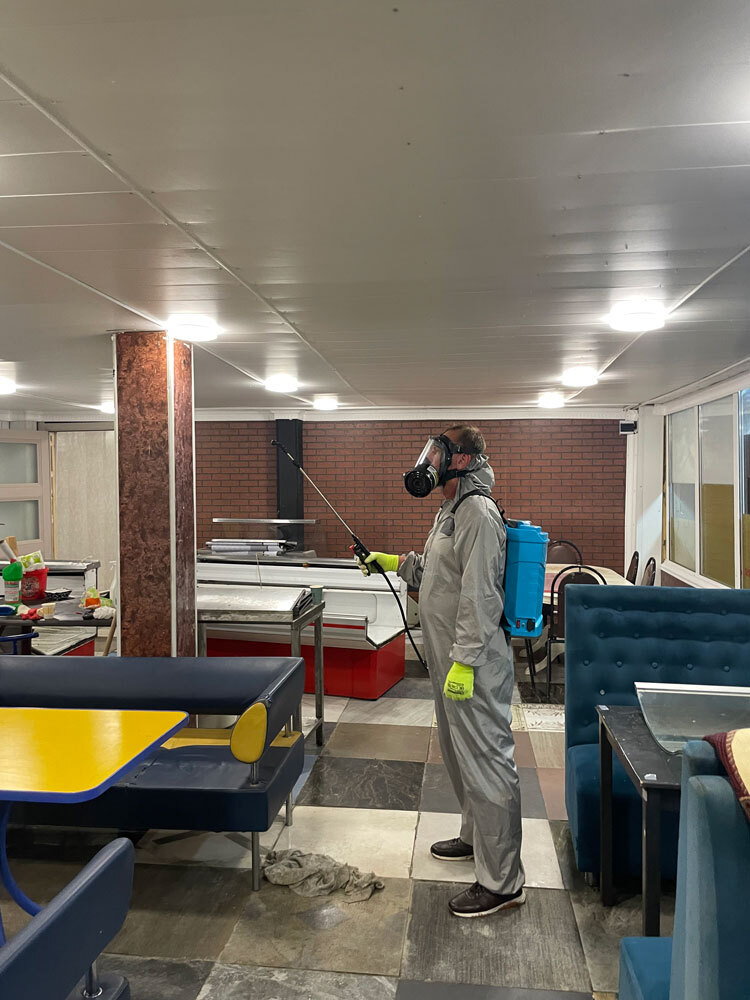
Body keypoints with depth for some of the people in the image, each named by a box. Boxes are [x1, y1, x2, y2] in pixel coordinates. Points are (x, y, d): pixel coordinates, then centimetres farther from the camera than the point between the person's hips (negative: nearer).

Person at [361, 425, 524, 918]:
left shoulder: (478, 513, -19)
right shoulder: (451, 511, 15)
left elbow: (481, 596, -25)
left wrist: (465, 663, -26)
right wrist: (394, 562, 18)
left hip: (475, 667, -11)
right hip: (450, 661, 11)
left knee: (486, 763, -3)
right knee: (461, 754, 23)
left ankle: (502, 881, 8)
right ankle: (476, 837, 42)